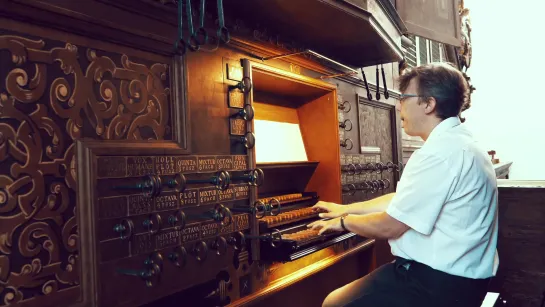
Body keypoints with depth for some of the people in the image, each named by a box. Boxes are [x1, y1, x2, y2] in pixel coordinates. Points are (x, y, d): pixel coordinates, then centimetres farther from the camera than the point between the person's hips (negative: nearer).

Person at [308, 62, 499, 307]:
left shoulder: (440, 152, -24)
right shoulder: (455, 143, 10)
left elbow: (389, 226, -20)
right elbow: (401, 199, 16)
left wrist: (344, 221, -2)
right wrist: (346, 209, 20)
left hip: (440, 284, -10)